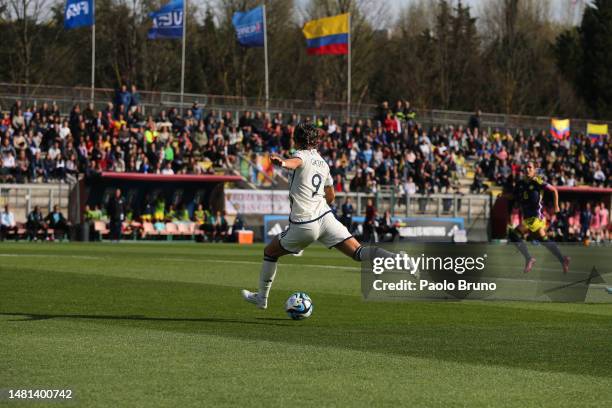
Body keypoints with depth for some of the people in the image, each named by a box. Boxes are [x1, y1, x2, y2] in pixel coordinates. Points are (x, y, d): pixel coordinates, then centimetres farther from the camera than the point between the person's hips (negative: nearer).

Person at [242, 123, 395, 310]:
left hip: (303, 225, -5)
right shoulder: (323, 163, 21)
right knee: (358, 253, -7)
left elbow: (296, 162, -30)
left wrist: (282, 162, -52)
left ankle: (262, 297, 27)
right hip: (325, 217, 5)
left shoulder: (302, 155, -1)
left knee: (270, 252, 18)